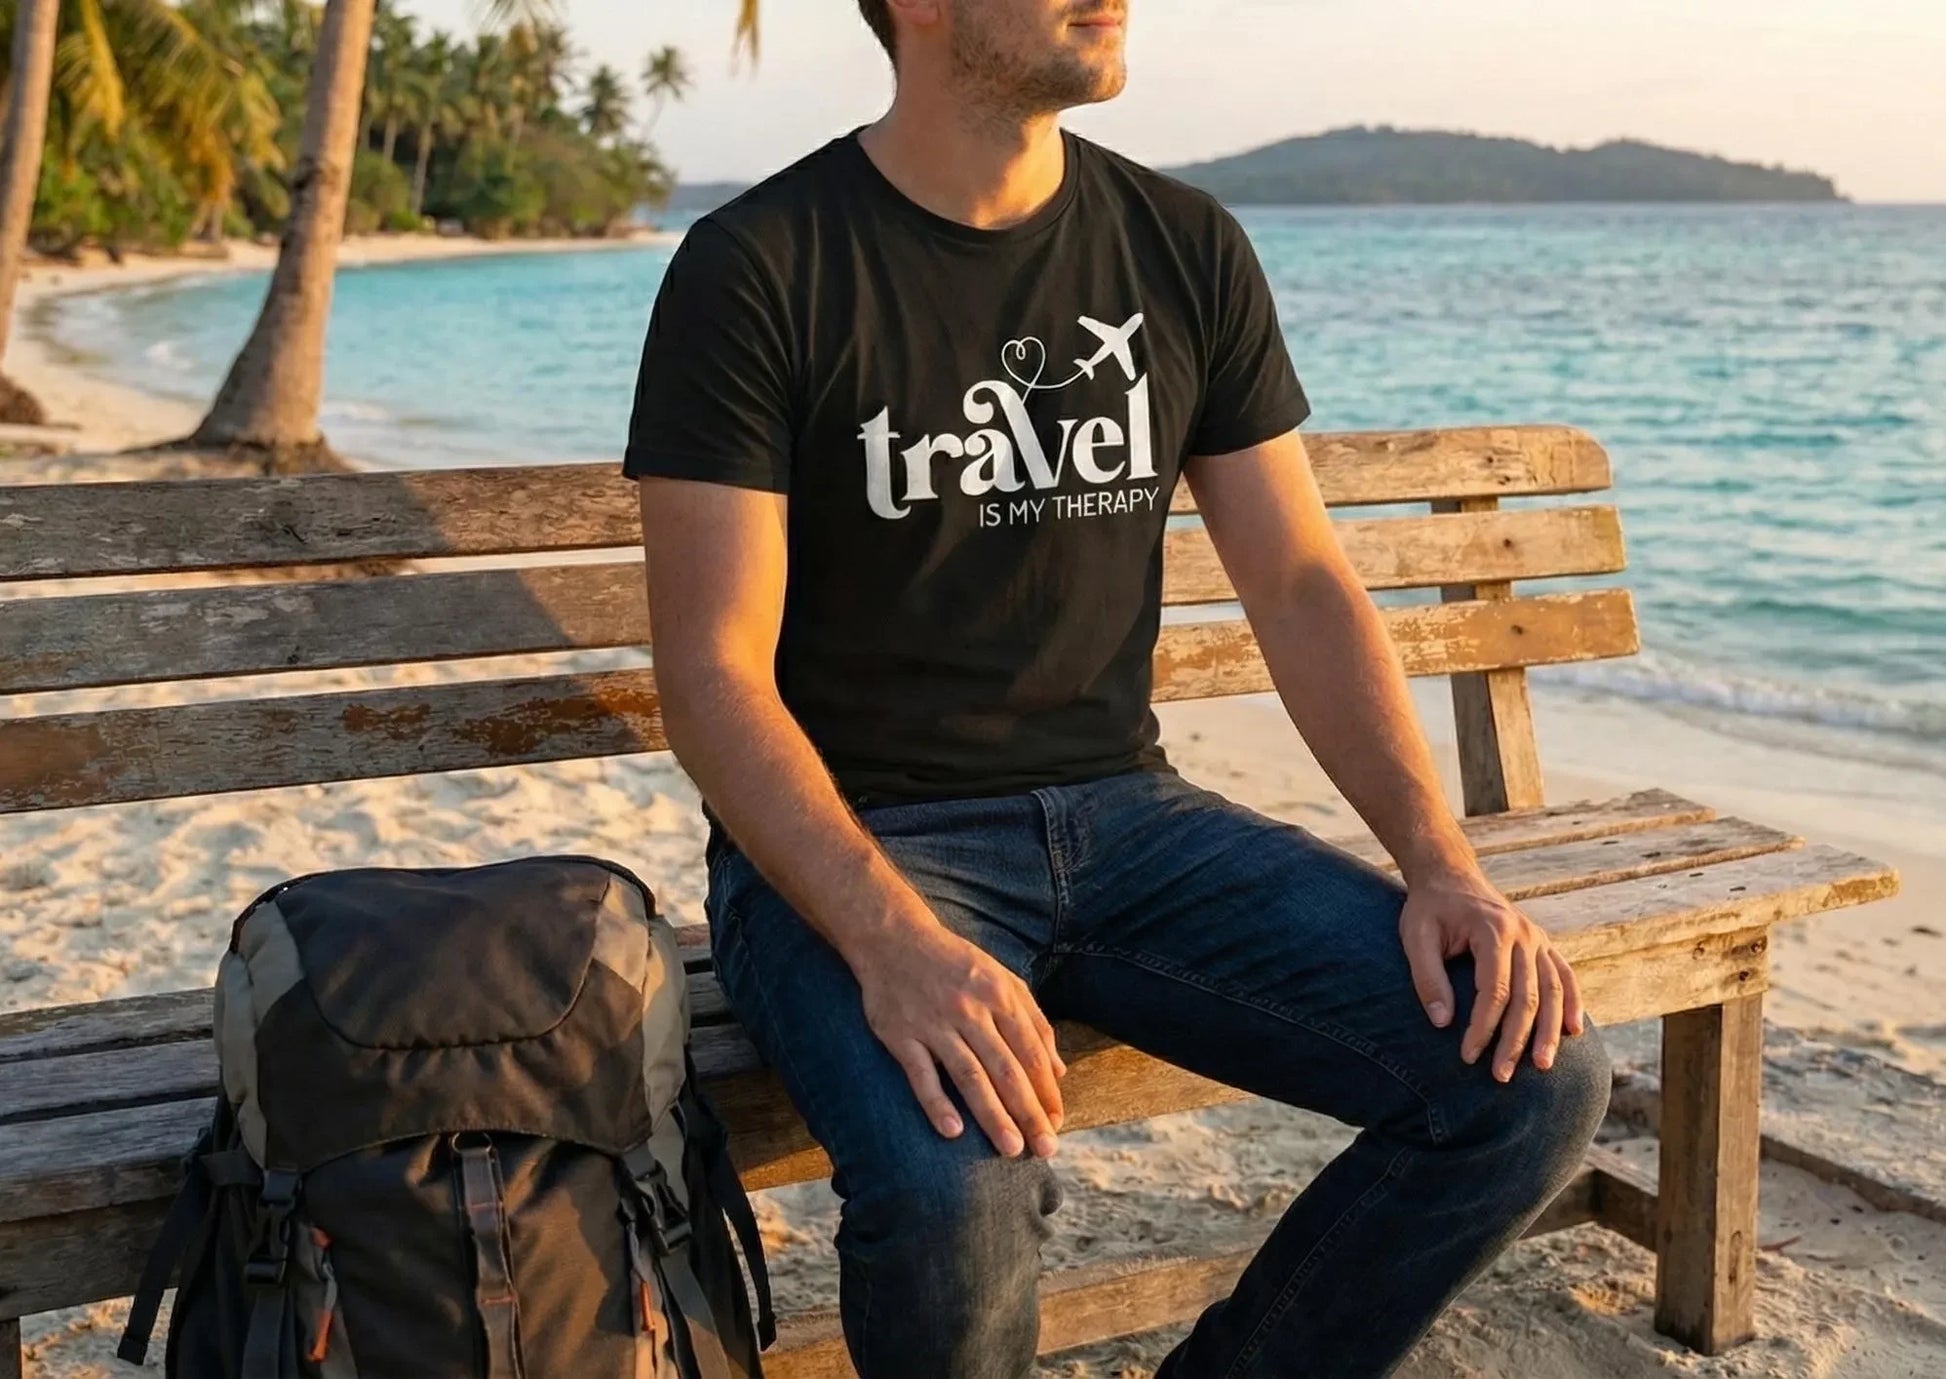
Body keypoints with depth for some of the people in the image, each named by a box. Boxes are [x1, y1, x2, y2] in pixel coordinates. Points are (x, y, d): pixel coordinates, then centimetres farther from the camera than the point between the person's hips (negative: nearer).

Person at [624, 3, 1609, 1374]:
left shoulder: (1188, 249, 5)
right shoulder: (757, 269, -9)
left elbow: (1305, 589, 6)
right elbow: (714, 674, -14)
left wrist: (1442, 860, -9)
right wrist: (893, 939, -30)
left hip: (1118, 811, 5)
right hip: (848, 848, -4)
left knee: (1534, 1073, -12)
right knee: (958, 1191, -35)